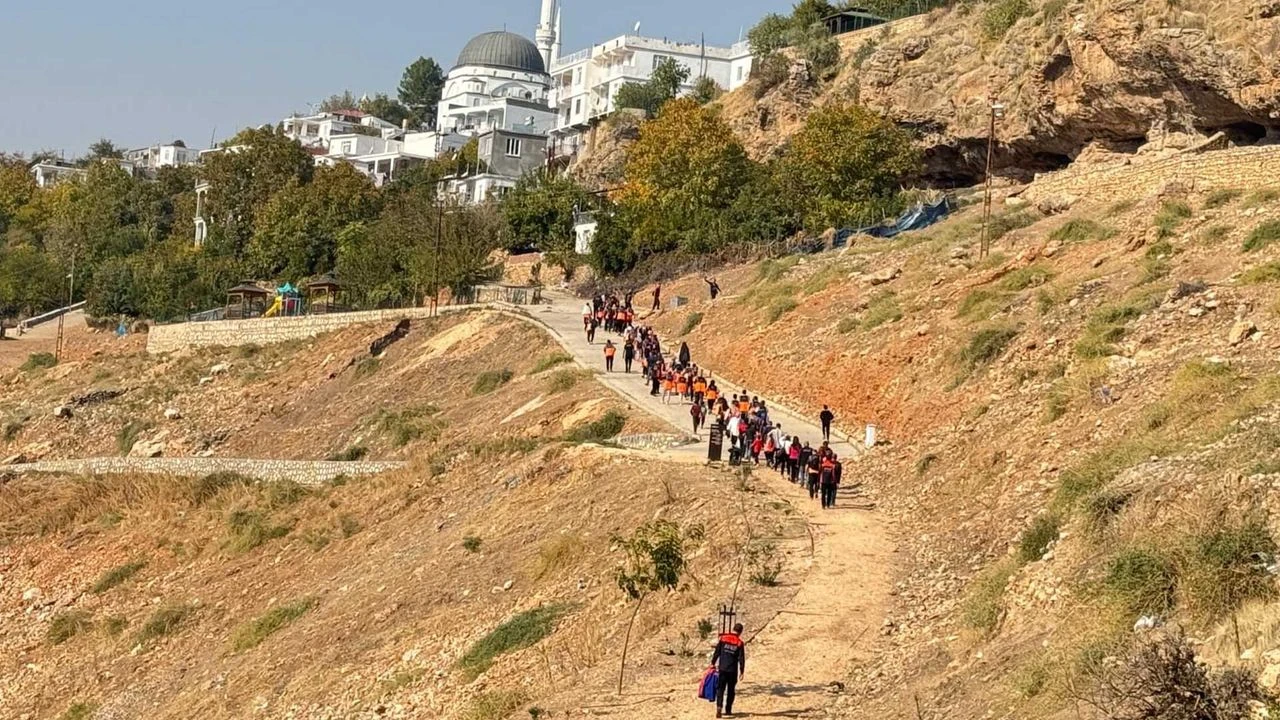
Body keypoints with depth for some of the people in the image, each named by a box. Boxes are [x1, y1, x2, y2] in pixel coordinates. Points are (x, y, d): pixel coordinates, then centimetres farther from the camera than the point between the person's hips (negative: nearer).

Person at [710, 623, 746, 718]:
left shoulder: (723, 638, -1)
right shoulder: (740, 643, -5)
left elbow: (717, 652, 2)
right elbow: (741, 658, -4)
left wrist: (713, 663, 12)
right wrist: (742, 671, 2)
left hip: (722, 668, 1)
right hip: (733, 670, -1)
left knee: (720, 688, 6)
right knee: (731, 691, 11)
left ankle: (719, 707, -14)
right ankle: (728, 711, 14)